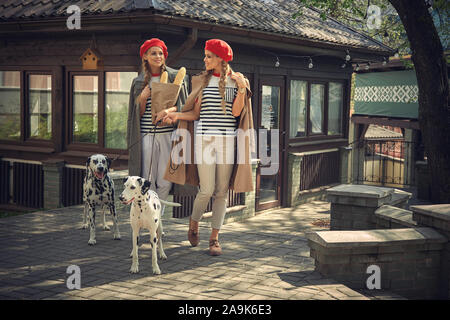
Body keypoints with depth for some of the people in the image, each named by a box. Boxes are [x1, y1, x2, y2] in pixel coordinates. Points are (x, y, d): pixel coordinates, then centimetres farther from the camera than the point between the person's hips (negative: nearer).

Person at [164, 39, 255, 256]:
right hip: (204, 139, 0)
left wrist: (242, 90, -14)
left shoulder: (236, 81, 6)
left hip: (227, 140, 0)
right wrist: (177, 115, -5)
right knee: (207, 190, -7)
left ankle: (214, 238, 13)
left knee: (221, 192, 3)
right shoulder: (202, 81, 9)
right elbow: (196, 114, 10)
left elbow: (236, 113, -4)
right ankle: (193, 224, 21)